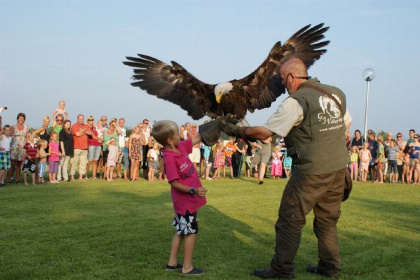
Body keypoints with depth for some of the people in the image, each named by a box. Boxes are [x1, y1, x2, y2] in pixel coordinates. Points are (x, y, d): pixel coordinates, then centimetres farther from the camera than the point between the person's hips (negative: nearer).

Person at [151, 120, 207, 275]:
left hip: (188, 200, 9)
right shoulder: (169, 159, -25)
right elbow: (174, 183, -24)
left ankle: (172, 262, 29)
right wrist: (193, 191, -31)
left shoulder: (181, 147, 0)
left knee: (181, 231, 18)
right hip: (185, 201, -9)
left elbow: (197, 139, 13)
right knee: (191, 232, 2)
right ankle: (187, 267, 15)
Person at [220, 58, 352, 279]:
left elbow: (263, 133, -13)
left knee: (290, 219, 4)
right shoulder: (336, 93, 8)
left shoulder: (296, 101, -13)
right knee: (327, 220, 18)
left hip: (311, 172, -7)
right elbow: (346, 126, 16)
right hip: (339, 169, 7)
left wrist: (236, 131, 0)